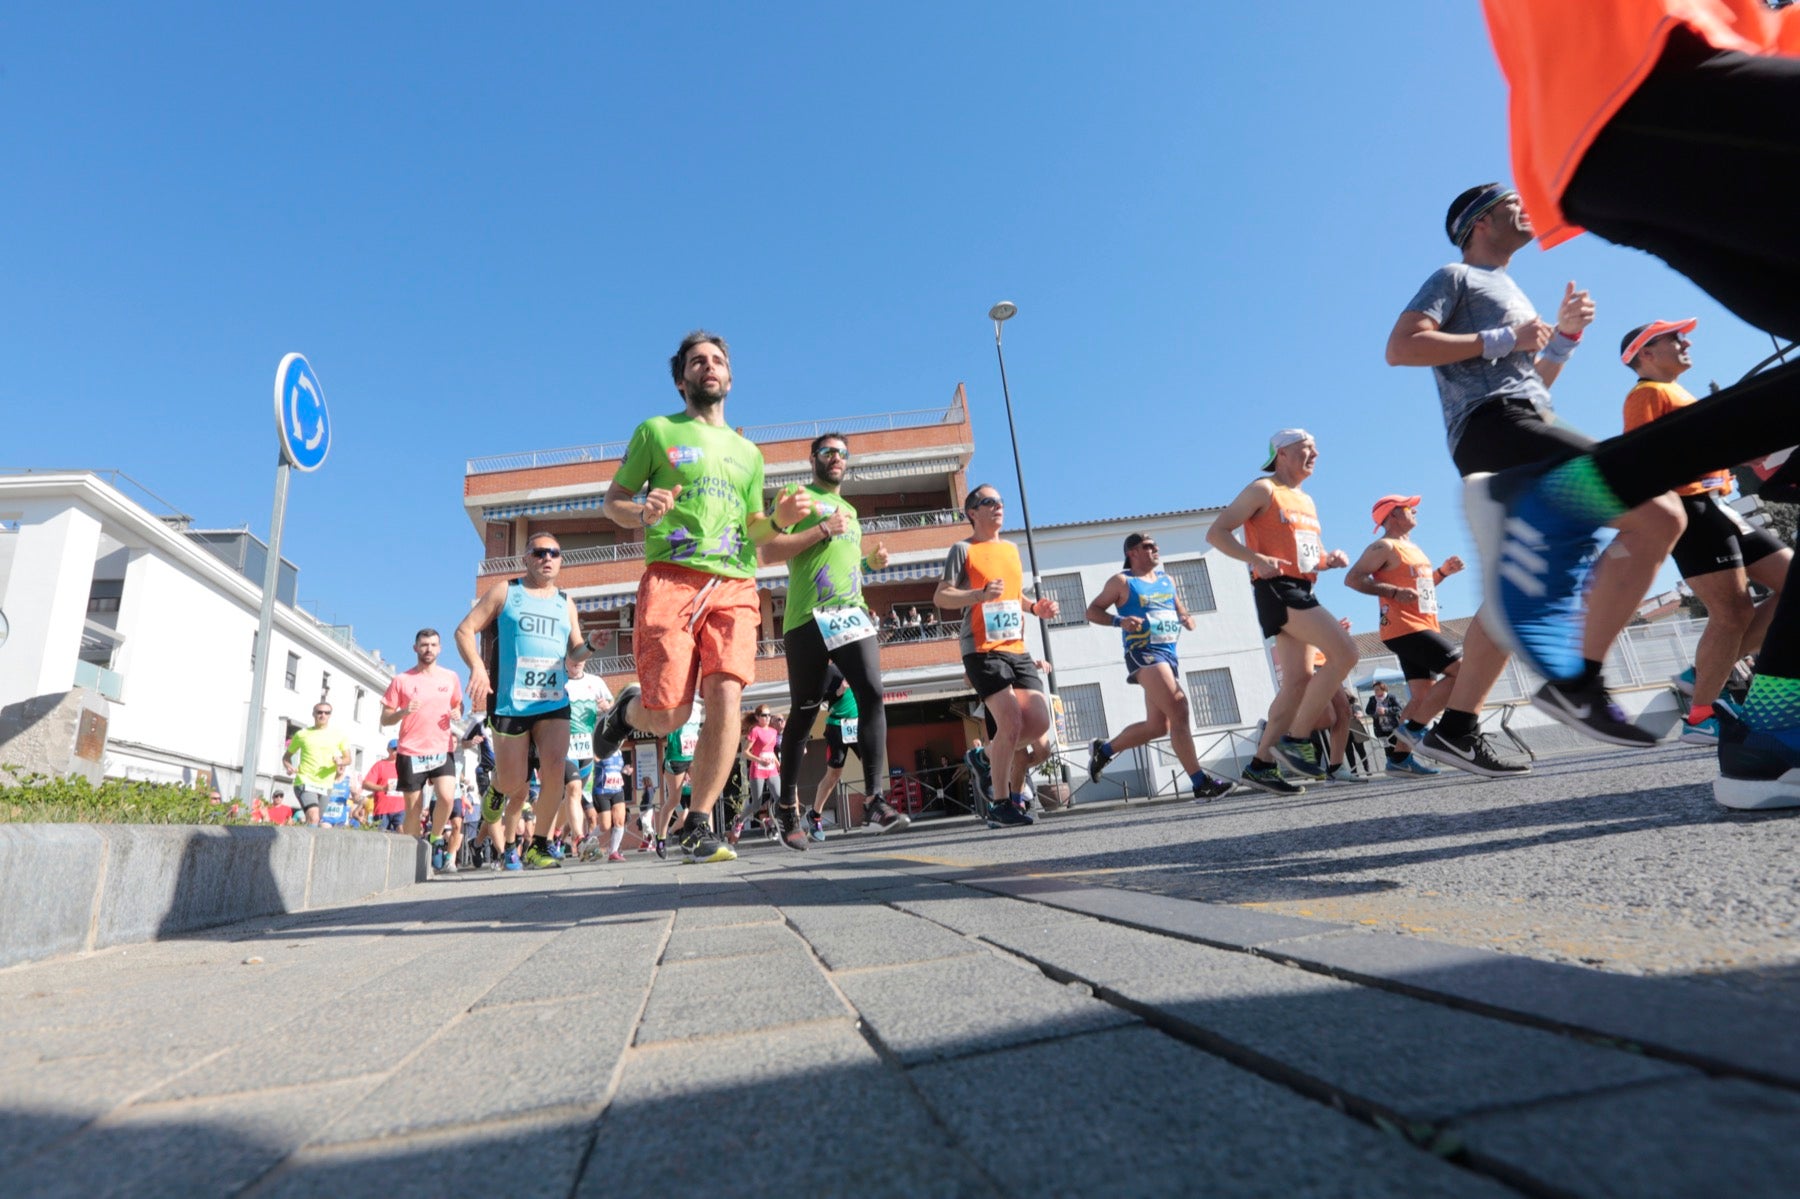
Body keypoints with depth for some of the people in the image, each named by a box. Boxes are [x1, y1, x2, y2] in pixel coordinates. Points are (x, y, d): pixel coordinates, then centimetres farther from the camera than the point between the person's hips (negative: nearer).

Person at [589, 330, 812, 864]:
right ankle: (629, 708, 27)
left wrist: (780, 519, 3)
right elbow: (612, 501, 12)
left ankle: (698, 826, -2)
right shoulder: (656, 431, 14)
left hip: (734, 585, 3)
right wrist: (642, 513, -12)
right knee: (668, 714, -12)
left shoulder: (747, 452, 24)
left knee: (726, 698, -14)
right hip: (671, 577, -3)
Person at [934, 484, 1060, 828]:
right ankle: (1000, 806, -2)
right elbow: (940, 597, -7)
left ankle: (994, 752, 25)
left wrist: (1034, 607, 10)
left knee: (1040, 724, -1)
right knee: (1011, 722, -15)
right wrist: (980, 594, -22)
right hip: (983, 651, -7)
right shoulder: (963, 549, -1)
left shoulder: (1012, 549, 19)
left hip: (1017, 649, 7)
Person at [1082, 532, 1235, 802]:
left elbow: (1180, 608, 30)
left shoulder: (1167, 580, 19)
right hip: (1143, 653, -8)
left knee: (1157, 725, 8)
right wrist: (1119, 621, -17)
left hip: (1169, 654, 8)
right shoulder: (1122, 582, 1)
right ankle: (1201, 783, -19)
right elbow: (1092, 611, 0)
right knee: (1179, 712, -20)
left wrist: (1187, 619, 6)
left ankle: (1103, 750, 27)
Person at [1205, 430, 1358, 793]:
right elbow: (1216, 533, -10)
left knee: (1299, 681, 3)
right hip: (1277, 588, -9)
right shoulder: (1264, 490, -1)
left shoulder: (1306, 501, 25)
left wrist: (1331, 559, 8)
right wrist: (1256, 559, -24)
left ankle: (1261, 763, 8)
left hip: (1301, 592, 9)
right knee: (1344, 652, -20)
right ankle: (1297, 738, -13)